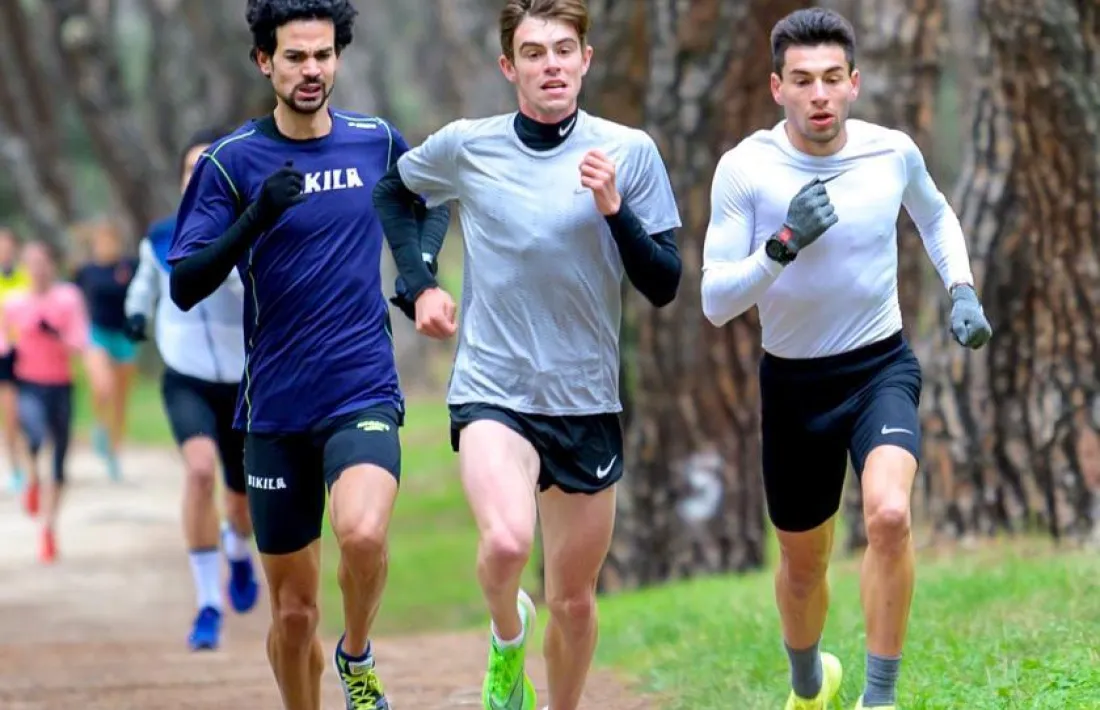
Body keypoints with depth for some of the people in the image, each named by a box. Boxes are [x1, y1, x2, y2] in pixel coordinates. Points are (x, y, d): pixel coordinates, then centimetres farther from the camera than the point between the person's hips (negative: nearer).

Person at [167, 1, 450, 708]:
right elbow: (185, 287, -10)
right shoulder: (231, 161, -4)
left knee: (362, 532, -29)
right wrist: (256, 217, -24)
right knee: (293, 612, 6)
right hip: (275, 410, 0)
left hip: (365, 392, 0)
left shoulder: (379, 141, 4)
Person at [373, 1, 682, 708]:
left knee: (574, 597, 10)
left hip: (588, 402, 2)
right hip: (491, 389, -1)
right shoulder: (466, 147, -2)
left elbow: (665, 285, -4)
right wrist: (421, 285, 7)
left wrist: (615, 210, -19)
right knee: (507, 541, -27)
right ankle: (507, 633, 6)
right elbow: (393, 192, 19)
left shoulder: (629, 152, -4)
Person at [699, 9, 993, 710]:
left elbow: (936, 214, 17)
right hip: (794, 382, 0)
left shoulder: (893, 152, -8)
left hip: (882, 367, 0)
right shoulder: (745, 168, -16)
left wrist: (961, 288, 1)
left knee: (890, 514, -28)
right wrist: (783, 247, -31)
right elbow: (715, 301, -16)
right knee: (803, 562, 15)